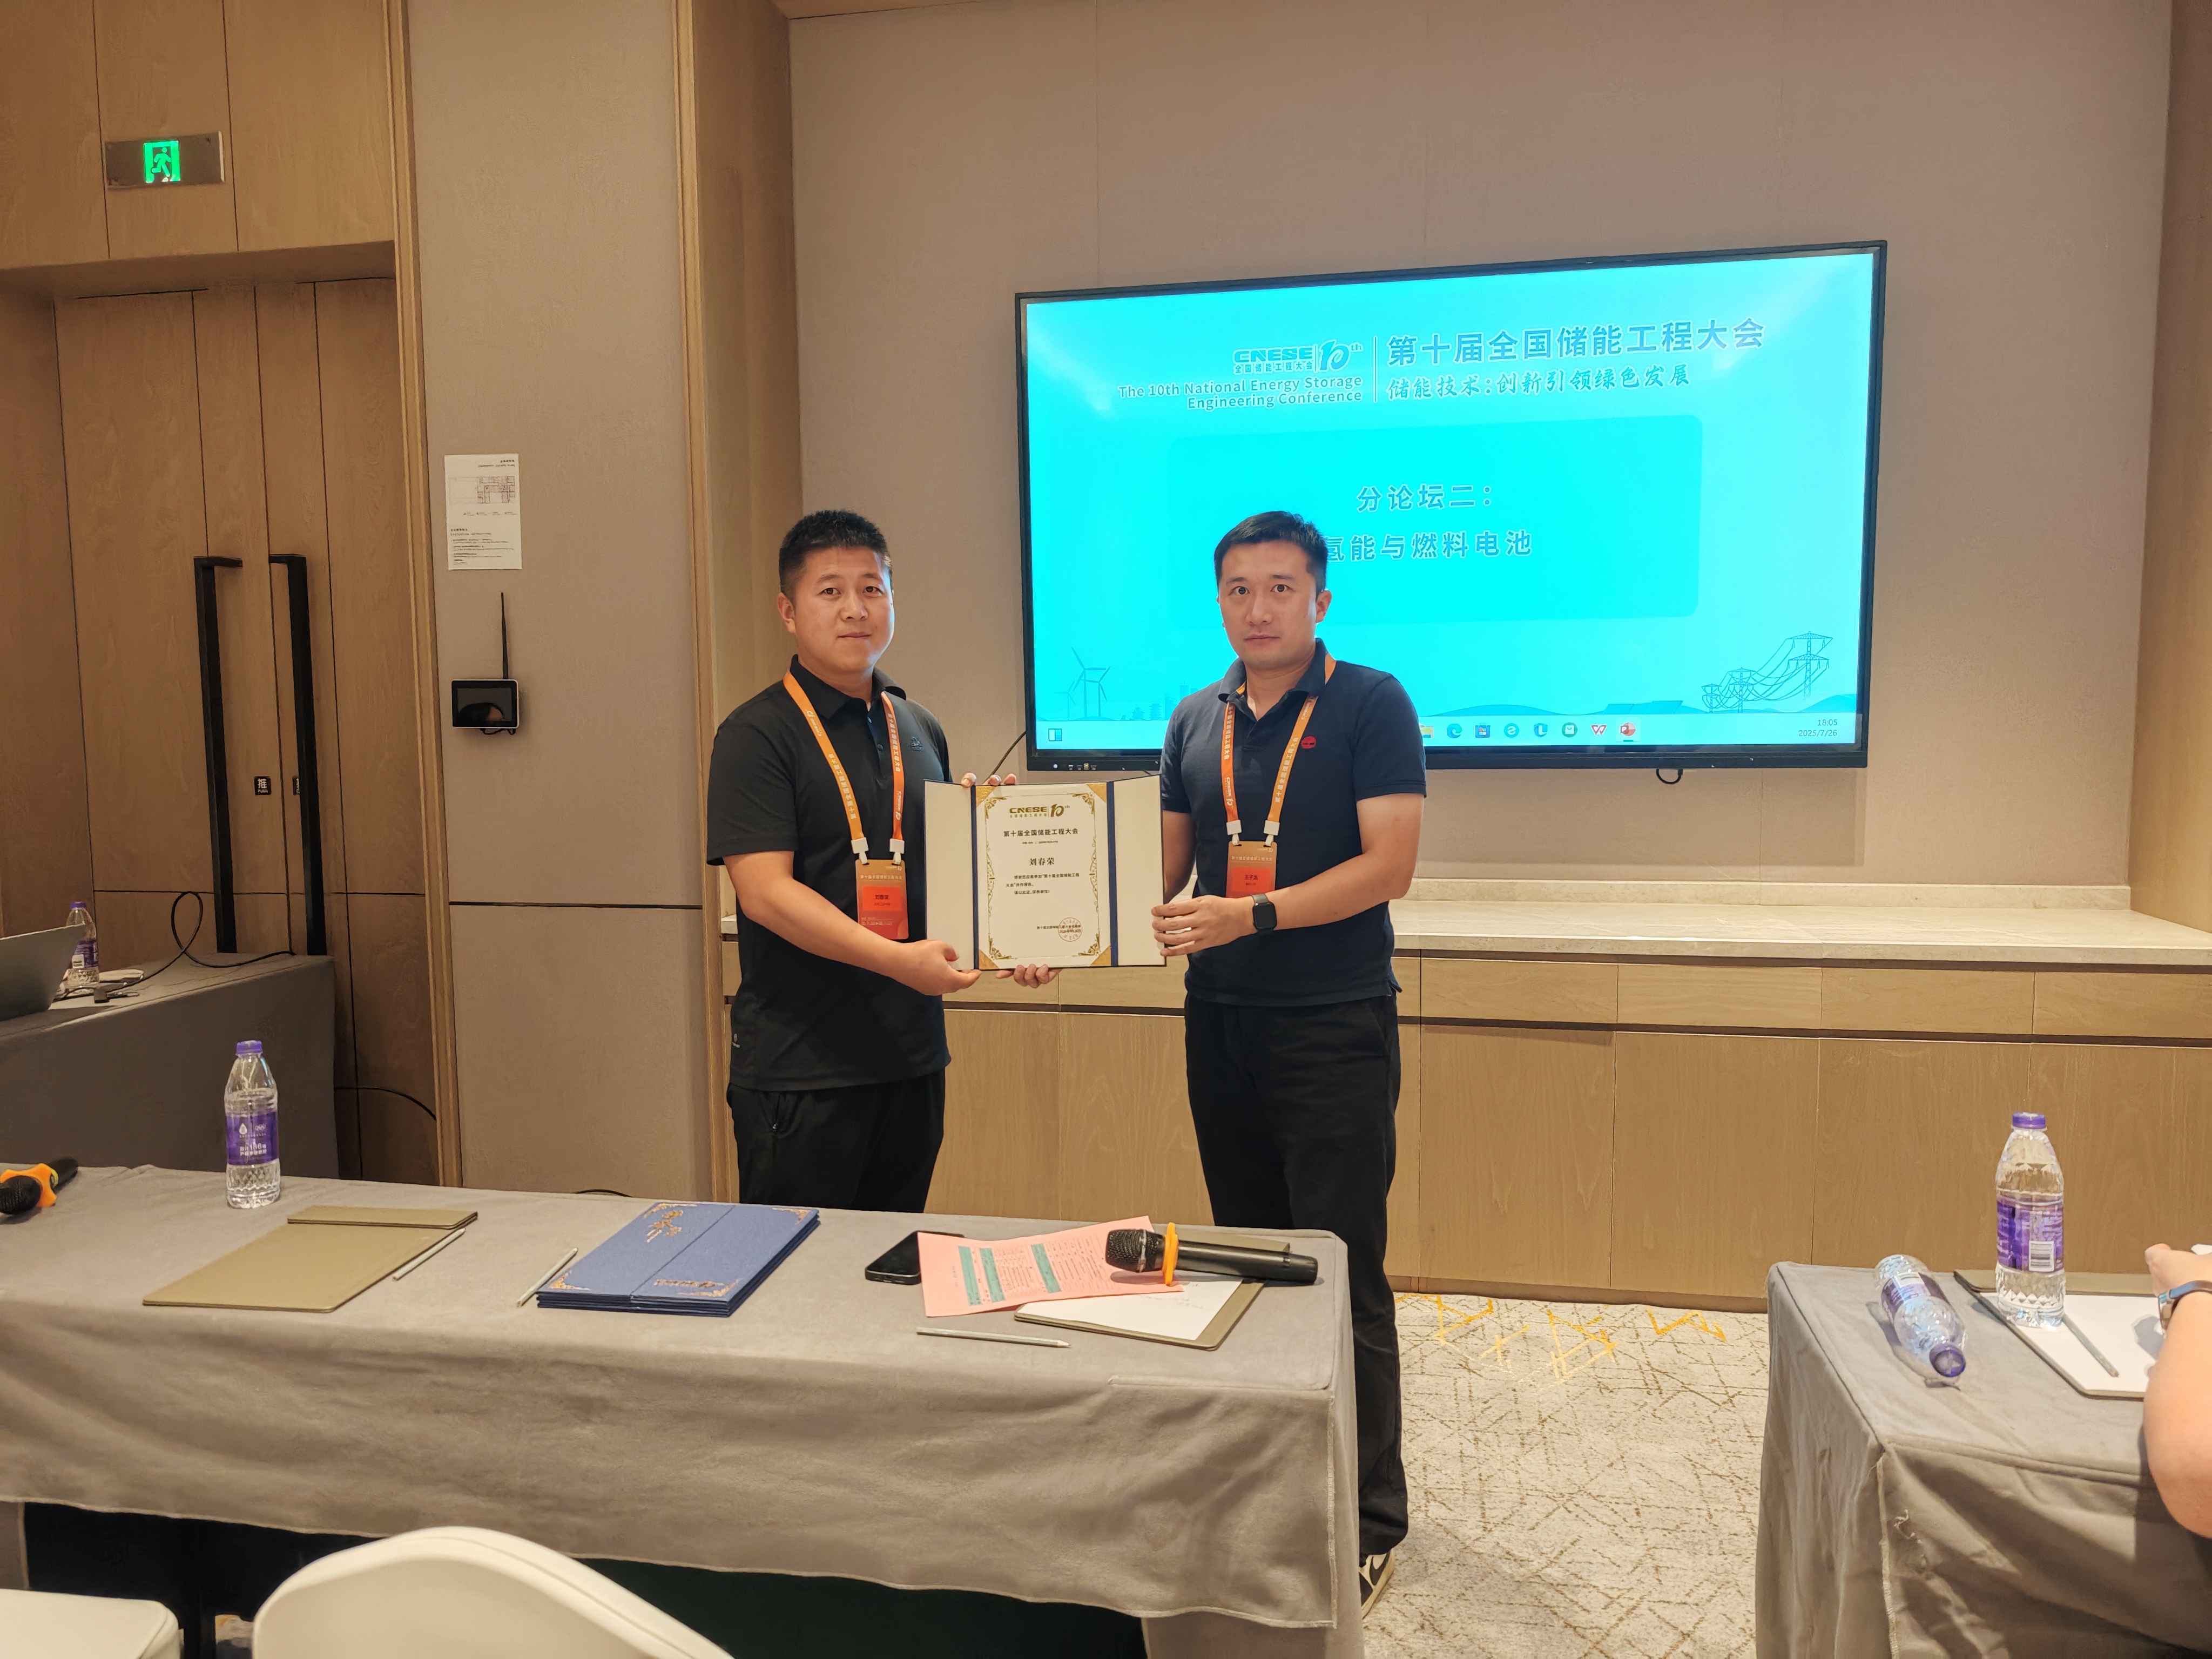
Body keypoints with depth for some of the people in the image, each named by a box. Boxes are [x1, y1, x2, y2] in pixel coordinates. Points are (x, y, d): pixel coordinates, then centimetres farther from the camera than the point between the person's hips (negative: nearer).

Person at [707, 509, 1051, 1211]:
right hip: (799, 1067, -6)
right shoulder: (757, 734, -8)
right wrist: (898, 959, -25)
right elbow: (764, 891, -17)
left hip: (913, 1055, 6)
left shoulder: (920, 729, 11)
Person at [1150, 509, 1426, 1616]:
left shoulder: (1370, 705, -6)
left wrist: (1252, 915, -24)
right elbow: (1165, 863, 12)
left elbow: (1388, 864, -14)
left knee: (1344, 1276, 0)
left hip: (1334, 1027, -5)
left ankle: (1368, 1523, 16)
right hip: (1220, 1025, 5)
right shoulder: (1196, 722, 10)